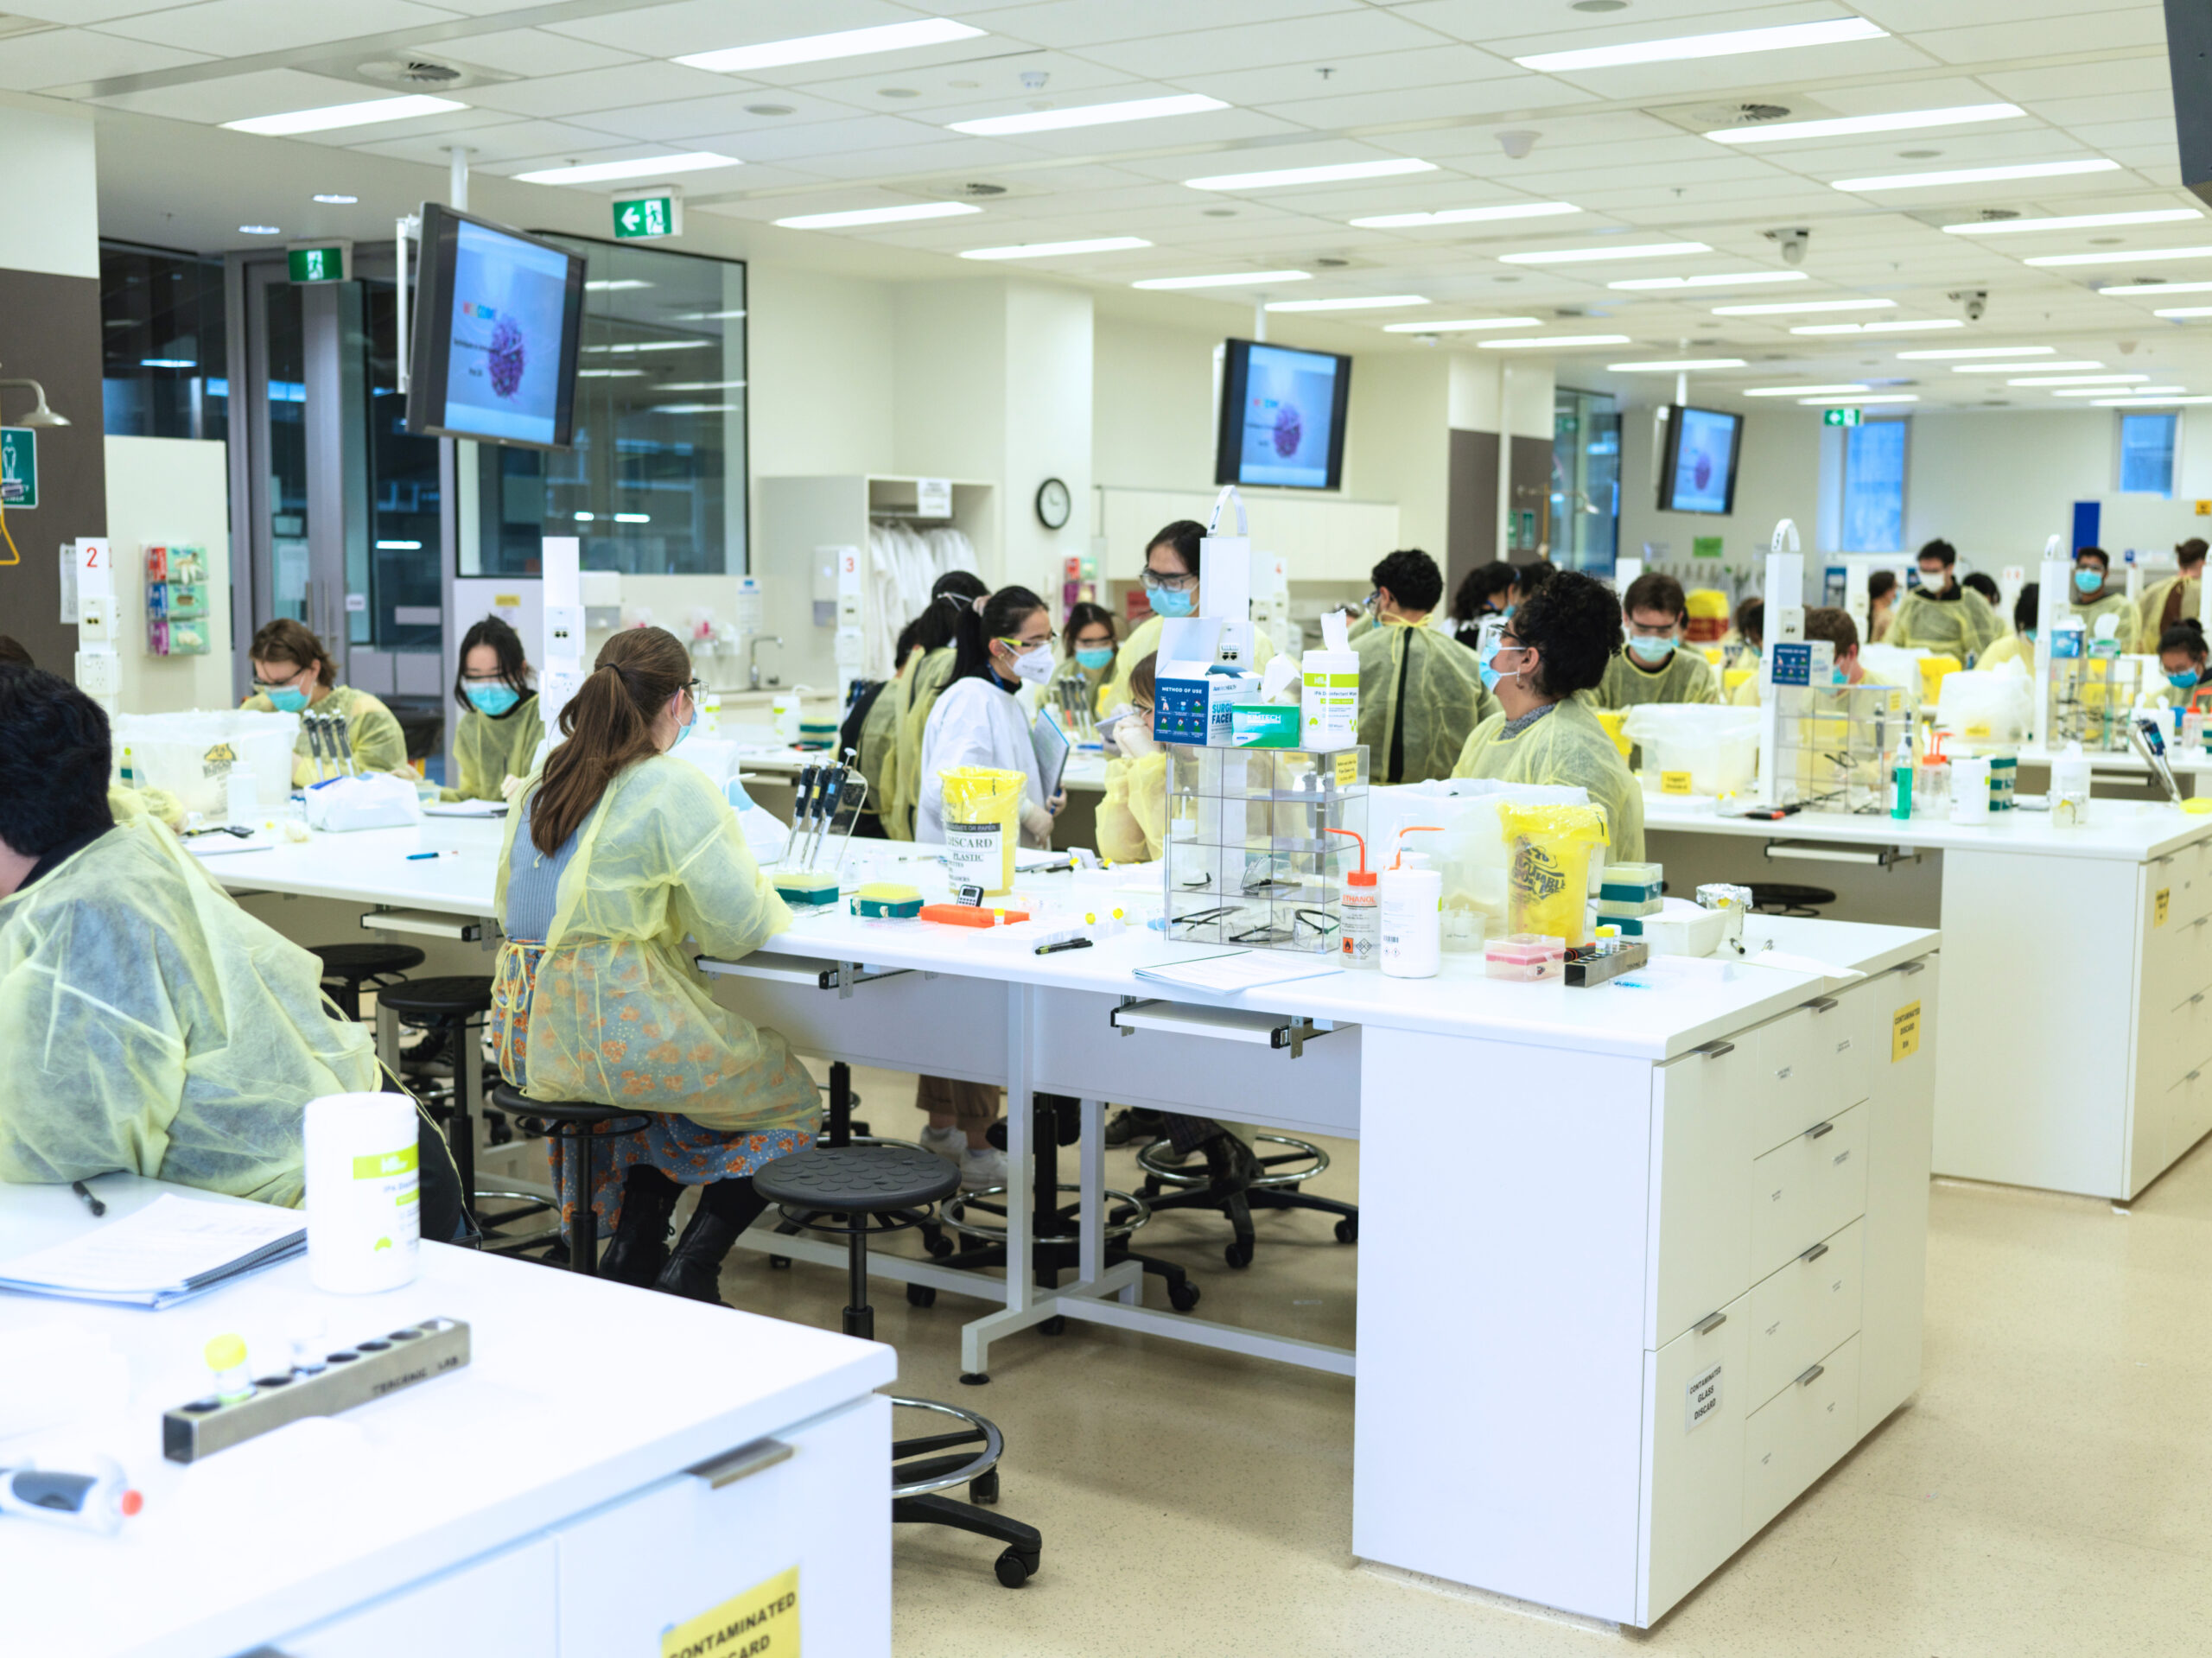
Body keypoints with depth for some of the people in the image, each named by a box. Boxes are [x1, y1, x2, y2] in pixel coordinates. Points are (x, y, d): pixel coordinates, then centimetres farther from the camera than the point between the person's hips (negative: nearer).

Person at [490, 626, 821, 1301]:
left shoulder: (541, 782, 10)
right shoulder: (676, 789, -12)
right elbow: (739, 928, -13)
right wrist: (770, 903, 10)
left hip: (526, 1033, 8)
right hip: (614, 1028, -8)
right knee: (791, 1098, 13)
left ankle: (633, 1247, 26)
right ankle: (692, 1266, 6)